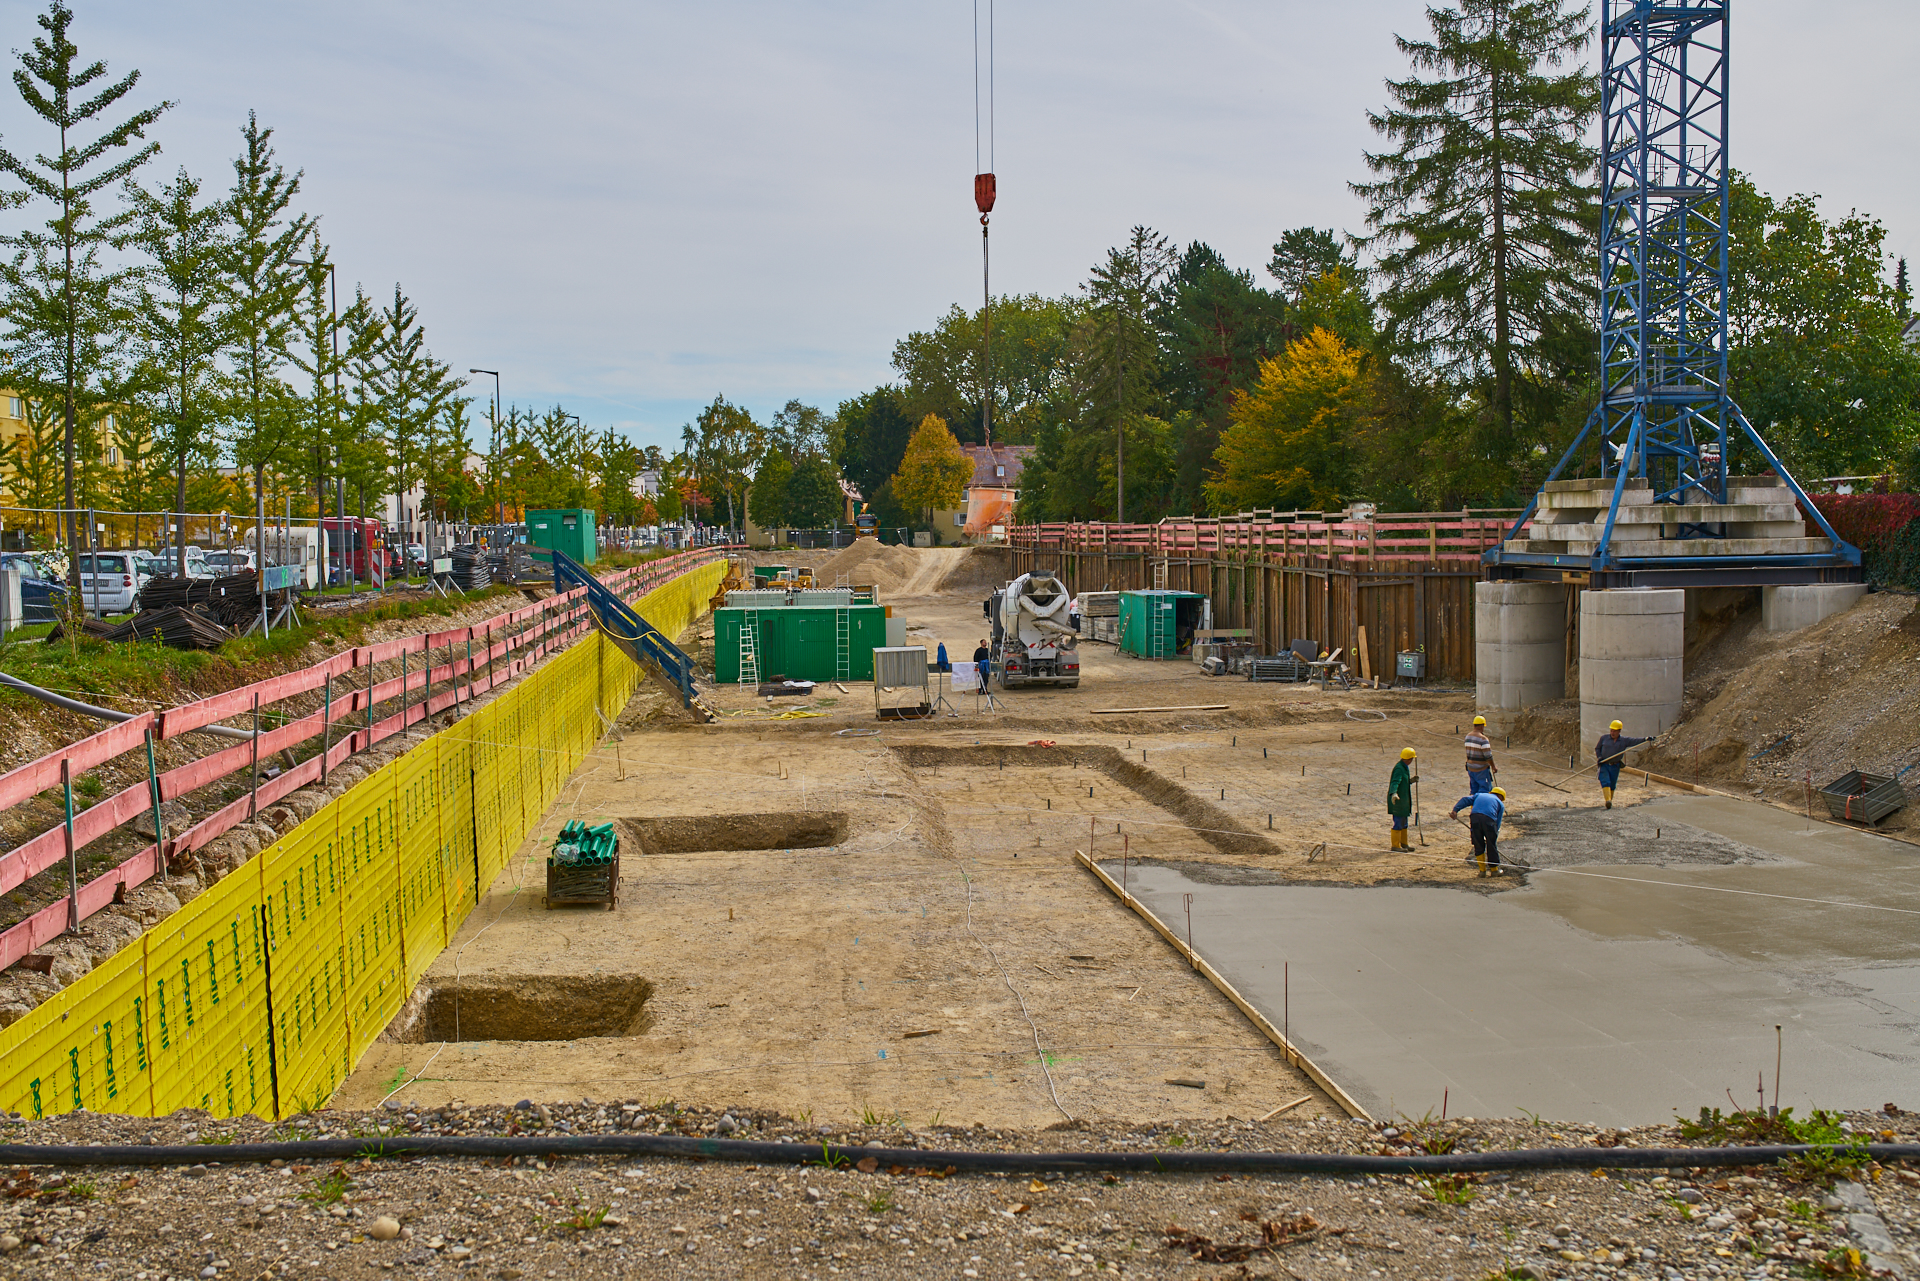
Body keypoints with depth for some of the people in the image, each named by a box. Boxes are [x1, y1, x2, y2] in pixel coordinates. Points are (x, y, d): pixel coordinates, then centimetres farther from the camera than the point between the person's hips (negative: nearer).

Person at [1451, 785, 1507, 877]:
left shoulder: (1479, 795, 34)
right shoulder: (1500, 803, 27)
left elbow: (1465, 800, 17)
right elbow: (1498, 822, 20)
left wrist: (1455, 810, 5)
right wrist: (1492, 837, 23)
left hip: (1474, 817, 2)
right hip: (1489, 819, -2)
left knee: (1478, 846, 13)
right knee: (1492, 845, 12)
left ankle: (1482, 870, 19)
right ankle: (1494, 870, 21)